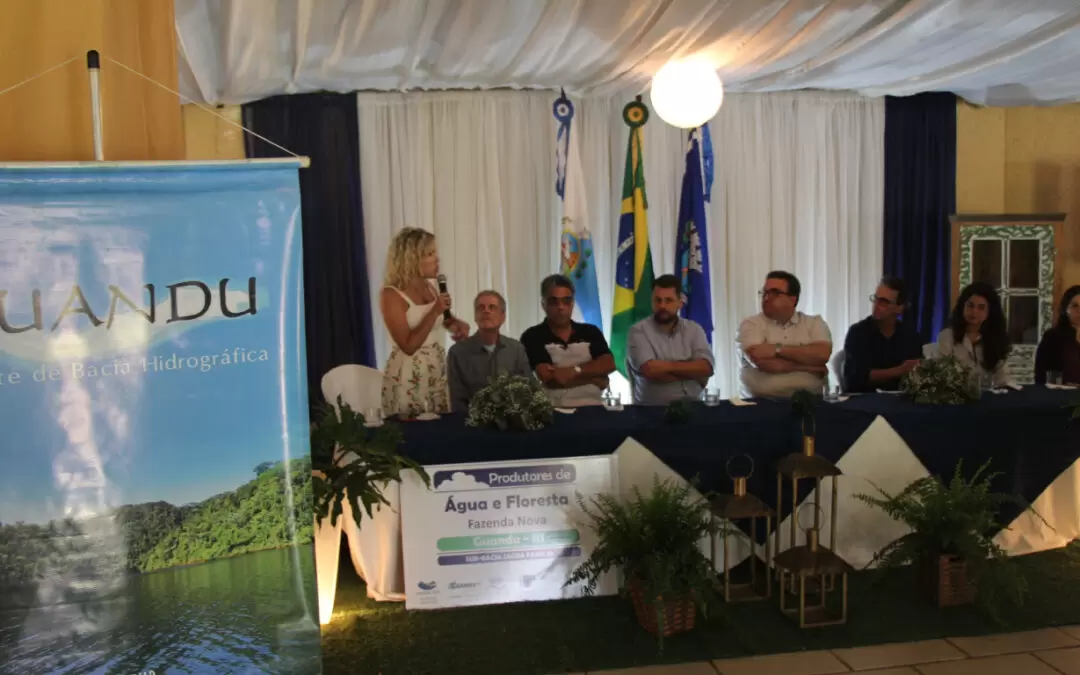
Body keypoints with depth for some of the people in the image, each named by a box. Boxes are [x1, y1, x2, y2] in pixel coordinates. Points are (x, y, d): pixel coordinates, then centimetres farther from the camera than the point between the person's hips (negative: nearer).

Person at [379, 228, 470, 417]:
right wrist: (434, 312, -22)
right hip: (407, 377, -6)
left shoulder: (430, 286, 4)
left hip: (438, 370, 7)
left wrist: (456, 323, 0)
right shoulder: (391, 294, -15)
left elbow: (443, 319, 22)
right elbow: (408, 346, -20)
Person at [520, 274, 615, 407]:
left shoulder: (591, 332, 14)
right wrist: (594, 378, -3)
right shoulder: (533, 337, 1)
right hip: (555, 410, -3)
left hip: (592, 406, 3)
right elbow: (549, 377, -10)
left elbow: (609, 365, 2)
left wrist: (574, 371, -12)